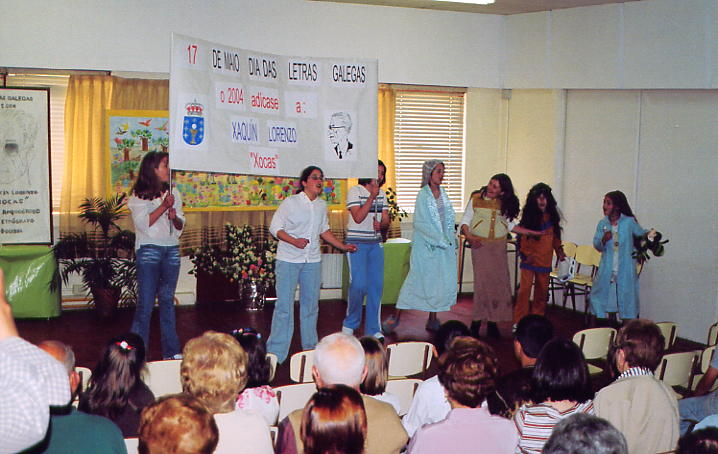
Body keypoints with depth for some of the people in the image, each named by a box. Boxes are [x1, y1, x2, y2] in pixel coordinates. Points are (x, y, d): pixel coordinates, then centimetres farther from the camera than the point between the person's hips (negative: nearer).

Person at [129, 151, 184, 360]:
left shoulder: (173, 193, 14)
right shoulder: (139, 196, 0)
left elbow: (180, 225, 15)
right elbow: (143, 223, -11)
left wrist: (175, 217, -6)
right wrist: (164, 207, -15)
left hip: (172, 250, 5)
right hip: (149, 250, -4)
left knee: (167, 300, 8)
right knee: (146, 302, -6)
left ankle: (171, 351, 11)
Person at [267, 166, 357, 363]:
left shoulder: (322, 205, 9)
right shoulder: (290, 203, -8)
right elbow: (275, 227, -7)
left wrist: (342, 246, 17)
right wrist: (294, 241, -21)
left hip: (313, 261, 5)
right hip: (288, 260, -5)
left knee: (311, 304, 10)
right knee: (284, 305, -6)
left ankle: (310, 347, 23)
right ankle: (276, 354, 0)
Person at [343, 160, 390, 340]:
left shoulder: (381, 193, 12)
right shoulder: (355, 191, -6)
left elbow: (386, 220, 12)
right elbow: (358, 217, -16)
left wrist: (381, 224, -11)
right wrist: (372, 197, -18)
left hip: (376, 244, 6)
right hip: (357, 244, -6)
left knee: (377, 285, 3)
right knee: (359, 284, -11)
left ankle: (373, 329, 12)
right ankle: (350, 324, 10)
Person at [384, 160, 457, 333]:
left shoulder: (443, 194, 10)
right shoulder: (423, 195, -9)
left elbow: (449, 220, 14)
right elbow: (420, 223, -14)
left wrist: (451, 240, 5)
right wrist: (439, 239, -16)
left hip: (444, 247, 6)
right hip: (426, 246, -6)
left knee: (444, 281, 5)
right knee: (418, 279, -3)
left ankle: (432, 319, 15)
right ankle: (397, 316, 7)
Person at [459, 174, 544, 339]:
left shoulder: (505, 204, 7)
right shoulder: (476, 199, -1)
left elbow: (510, 225, 18)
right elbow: (465, 221, 2)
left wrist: (533, 232, 13)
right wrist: (469, 237, -16)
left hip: (499, 247, 3)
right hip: (480, 245, -3)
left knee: (499, 282, 0)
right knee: (482, 281, -9)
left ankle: (493, 322, 7)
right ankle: (477, 322, -1)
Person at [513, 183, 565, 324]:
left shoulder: (551, 216, 6)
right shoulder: (529, 215, -6)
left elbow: (555, 235, 16)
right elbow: (523, 237, -6)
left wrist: (559, 250, 6)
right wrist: (526, 254, -13)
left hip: (545, 260, 4)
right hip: (530, 259, -4)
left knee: (542, 291, 10)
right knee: (524, 290, -8)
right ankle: (519, 322, -3)